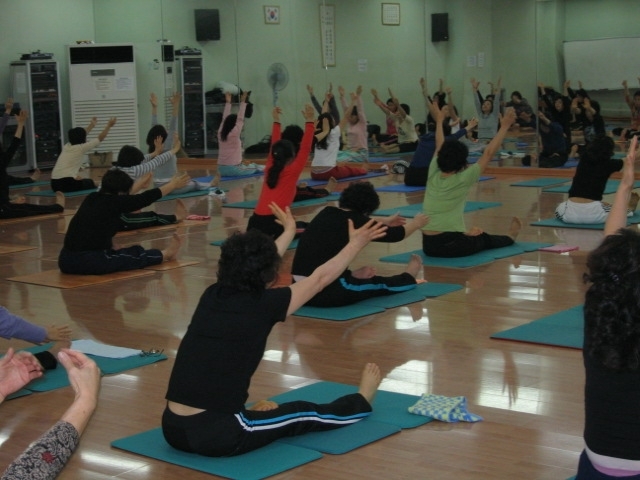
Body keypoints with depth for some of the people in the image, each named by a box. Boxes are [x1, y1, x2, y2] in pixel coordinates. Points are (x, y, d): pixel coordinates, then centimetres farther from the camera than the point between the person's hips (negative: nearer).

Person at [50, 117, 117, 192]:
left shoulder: (66, 146, 18)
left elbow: (80, 135, 38)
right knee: (91, 183, 23)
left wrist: (92, 124, 53)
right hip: (67, 183, -7)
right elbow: (101, 138, 9)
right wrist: (109, 125, 24)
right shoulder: (81, 148, -1)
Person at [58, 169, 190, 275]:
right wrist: (173, 185, 18)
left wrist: (139, 183, 50)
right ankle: (166, 254, 36)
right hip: (88, 262, -8)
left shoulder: (92, 198, 11)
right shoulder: (114, 203, -9)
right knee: (135, 254, 14)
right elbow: (147, 198, 3)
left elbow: (119, 194, 33)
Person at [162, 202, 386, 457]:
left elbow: (253, 264, 27)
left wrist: (289, 231, 44)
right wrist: (356, 244, 24)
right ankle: (361, 403, 43)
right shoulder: (262, 306, -8)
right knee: (303, 414, 21)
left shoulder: (211, 296, 7)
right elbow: (320, 278, 8)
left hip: (172, 430, 4)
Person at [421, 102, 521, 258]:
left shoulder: (433, 176, 5)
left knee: (473, 236, 35)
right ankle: (510, 237, 53)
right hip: (451, 245, -5)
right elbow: (488, 154, -4)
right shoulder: (462, 180, -9)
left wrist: (440, 121, 36)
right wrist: (504, 127, 2)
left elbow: (440, 148, 22)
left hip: (428, 246, 5)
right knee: (484, 239, 28)